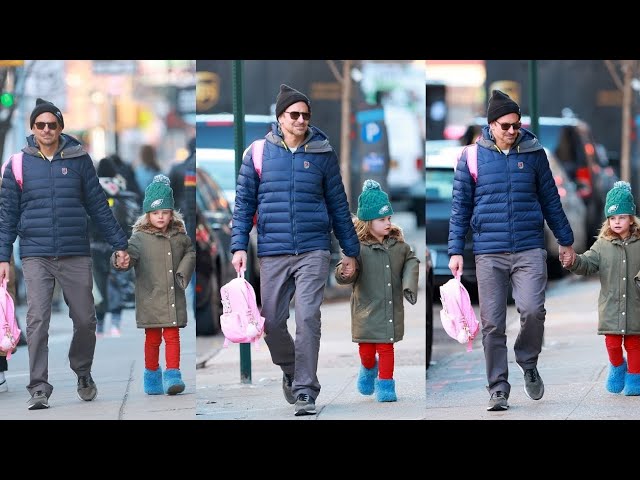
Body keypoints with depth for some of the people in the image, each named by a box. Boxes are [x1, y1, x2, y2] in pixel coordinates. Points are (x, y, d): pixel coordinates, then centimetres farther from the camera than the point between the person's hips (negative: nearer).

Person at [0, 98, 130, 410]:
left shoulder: (78, 159, 5)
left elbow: (98, 205, 10)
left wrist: (119, 244, 8)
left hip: (76, 255, 1)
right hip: (36, 256, -1)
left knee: (85, 319, 4)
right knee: (37, 321, -10)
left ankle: (83, 373, 29)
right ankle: (39, 388, -7)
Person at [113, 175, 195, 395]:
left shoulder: (179, 236, 5)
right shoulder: (140, 238, -6)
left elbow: (190, 253, 20)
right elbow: (129, 253, -19)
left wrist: (184, 273, 5)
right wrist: (121, 261, -41)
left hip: (174, 297, 2)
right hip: (150, 298, -2)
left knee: (172, 336, -1)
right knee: (153, 338, 7)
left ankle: (172, 375, 0)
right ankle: (152, 375, 21)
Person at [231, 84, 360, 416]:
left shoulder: (323, 153, 5)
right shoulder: (259, 153, 4)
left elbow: (338, 204, 11)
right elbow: (244, 203, 8)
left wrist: (350, 249, 13)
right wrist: (239, 246, -1)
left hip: (313, 251, -1)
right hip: (272, 252, 1)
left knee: (307, 319, -12)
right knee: (272, 322, 6)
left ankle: (306, 392, -7)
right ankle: (291, 371, 33)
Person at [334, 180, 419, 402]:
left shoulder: (398, 244, 1)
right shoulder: (358, 247, -14)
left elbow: (411, 261, 16)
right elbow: (345, 270, -18)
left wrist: (410, 284, 3)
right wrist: (345, 273, -42)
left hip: (392, 308, 3)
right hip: (367, 307, -3)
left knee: (386, 347, 6)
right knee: (366, 348, 5)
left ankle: (385, 384, 18)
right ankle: (368, 370, 37)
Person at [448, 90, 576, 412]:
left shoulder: (534, 153, 5)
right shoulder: (472, 157, 2)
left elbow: (550, 200, 14)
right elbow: (460, 207, 7)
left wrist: (565, 240, 18)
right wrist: (456, 250, 2)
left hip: (529, 249, 0)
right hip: (489, 253, 0)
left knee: (532, 310, -17)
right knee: (492, 324, 0)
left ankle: (528, 363, 11)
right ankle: (498, 388, 10)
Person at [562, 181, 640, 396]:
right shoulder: (603, 245, 3)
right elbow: (588, 263, -7)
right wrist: (573, 262, -26)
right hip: (610, 307, 1)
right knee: (612, 343, 1)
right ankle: (617, 366, 29)